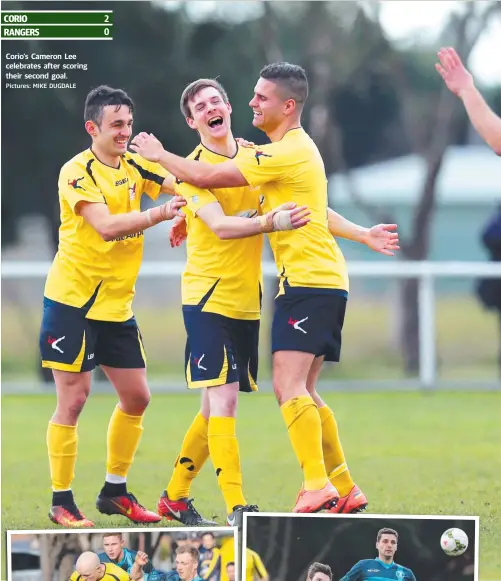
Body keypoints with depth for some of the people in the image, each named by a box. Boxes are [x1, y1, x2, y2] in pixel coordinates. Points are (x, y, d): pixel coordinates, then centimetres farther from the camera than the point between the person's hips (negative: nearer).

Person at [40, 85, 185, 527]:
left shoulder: (134, 166, 7)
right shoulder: (77, 172, -13)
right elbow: (106, 226, -27)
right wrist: (158, 214, -37)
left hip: (117, 305, 7)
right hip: (72, 302, -7)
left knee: (136, 397, 8)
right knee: (73, 399, -6)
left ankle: (115, 491, 22)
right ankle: (62, 502, 3)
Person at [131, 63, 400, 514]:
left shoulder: (288, 152, -14)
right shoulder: (299, 148, 17)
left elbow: (209, 177, -13)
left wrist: (159, 155, -2)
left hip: (309, 281, -10)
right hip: (325, 281, 10)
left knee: (289, 385, -18)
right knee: (302, 393, 11)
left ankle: (317, 486, -25)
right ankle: (344, 489, 13)